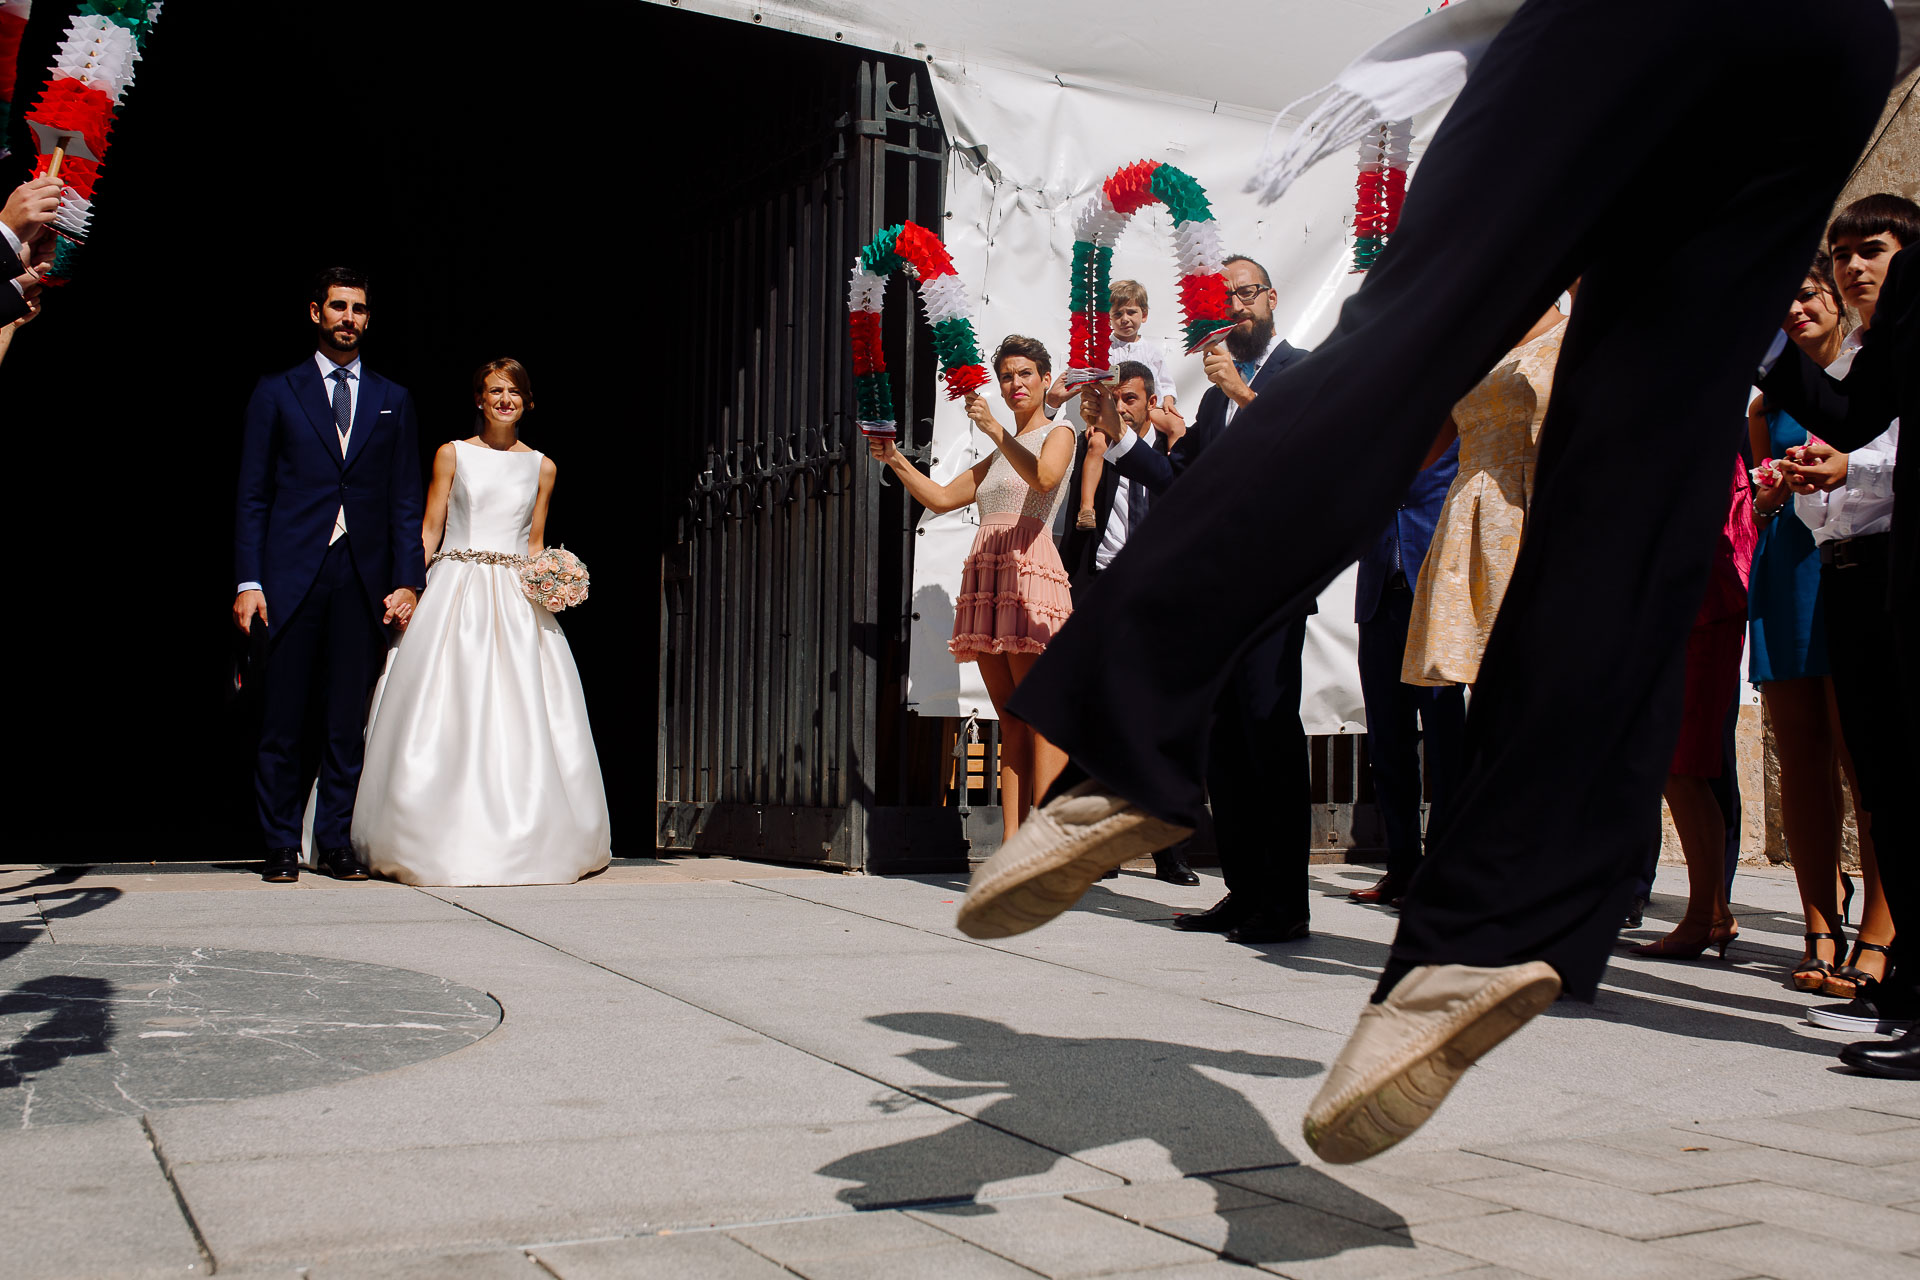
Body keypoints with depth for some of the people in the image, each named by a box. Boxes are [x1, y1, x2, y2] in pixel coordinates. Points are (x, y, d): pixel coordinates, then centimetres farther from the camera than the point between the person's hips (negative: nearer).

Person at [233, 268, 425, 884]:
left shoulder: (392, 400, 14)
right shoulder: (276, 393, 9)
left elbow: (406, 502, 11)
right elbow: (252, 497, 5)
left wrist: (407, 581, 0)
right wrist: (248, 582, -4)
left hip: (363, 579, 2)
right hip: (292, 576, -1)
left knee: (348, 722, 3)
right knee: (284, 721, 0)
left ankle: (338, 843, 12)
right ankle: (281, 847, 9)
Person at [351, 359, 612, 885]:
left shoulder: (541, 467, 13)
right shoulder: (452, 455, 7)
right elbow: (429, 531, 5)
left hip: (516, 600, 2)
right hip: (455, 592, -2)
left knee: (519, 718, -4)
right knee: (446, 718, -6)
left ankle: (519, 839, 2)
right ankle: (447, 841, -1)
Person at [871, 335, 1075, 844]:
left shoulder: (1058, 433, 7)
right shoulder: (997, 457, 28)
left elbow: (1044, 477, -16)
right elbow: (941, 497, 26)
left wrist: (995, 428, -22)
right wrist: (894, 459, 15)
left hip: (1030, 574, -7)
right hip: (986, 582, 7)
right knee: (1010, 720, 2)